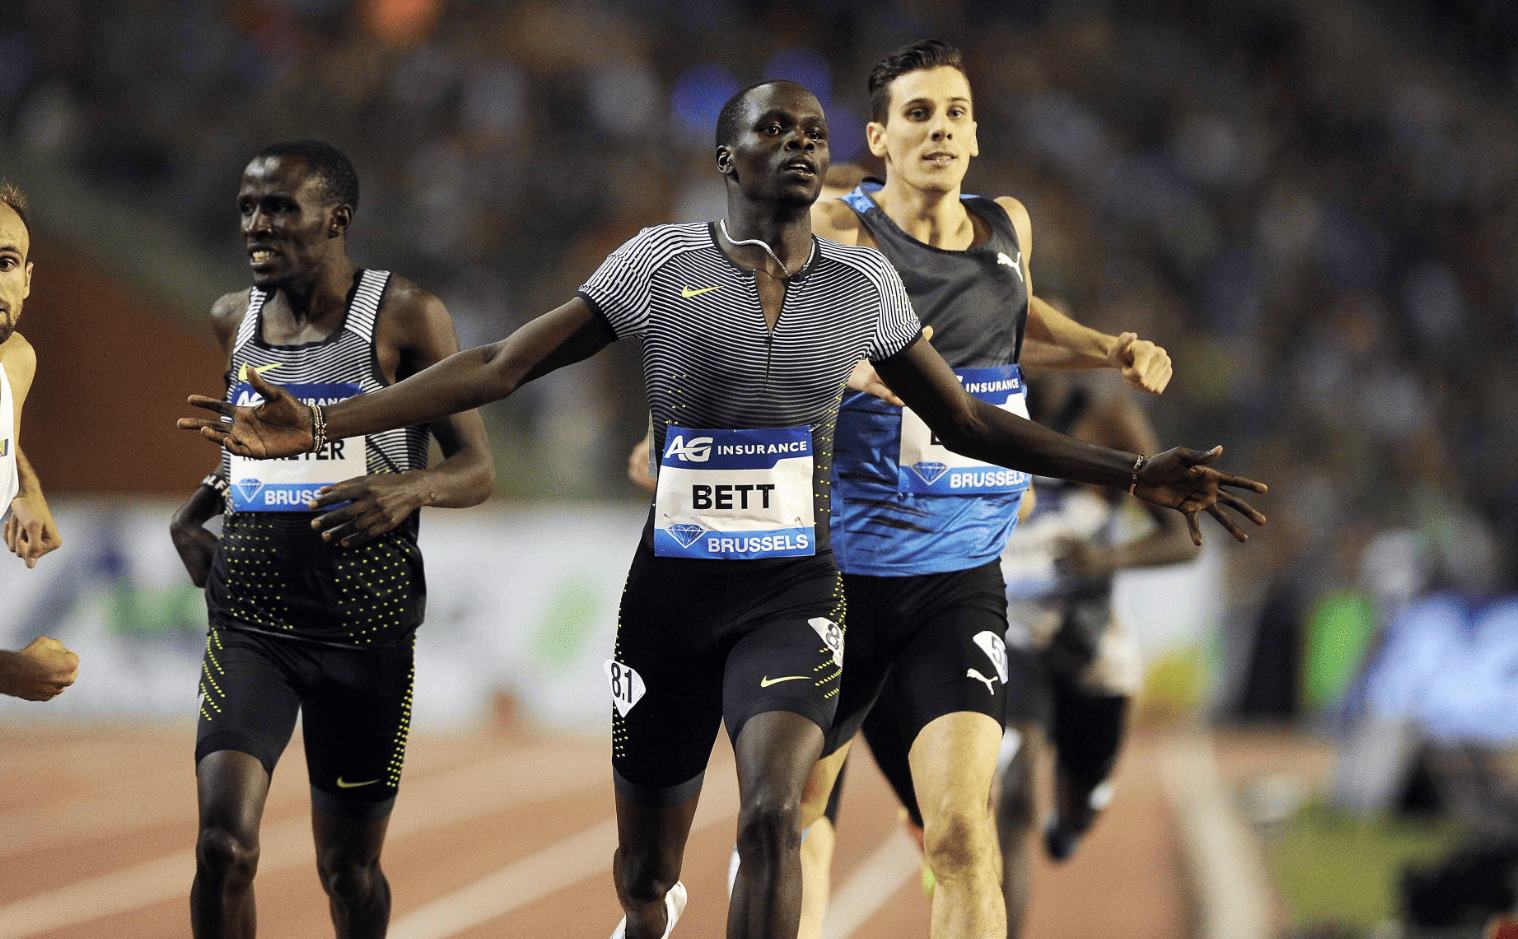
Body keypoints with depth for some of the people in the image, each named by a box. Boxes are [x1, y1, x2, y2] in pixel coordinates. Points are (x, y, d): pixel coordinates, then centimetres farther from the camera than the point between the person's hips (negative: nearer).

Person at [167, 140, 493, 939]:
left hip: (365, 624, -2)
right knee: (223, 845, -17)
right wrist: (192, 513, 10)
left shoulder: (403, 316, -6)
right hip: (249, 618, 2)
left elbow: (477, 469, -5)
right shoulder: (234, 319, 8)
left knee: (348, 866, 9)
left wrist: (411, 488, -26)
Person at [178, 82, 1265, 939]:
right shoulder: (662, 262, -2)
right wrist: (321, 426, -11)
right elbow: (498, 367, -3)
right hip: (672, 594, 0)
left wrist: (1133, 473, 9)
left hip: (793, 596, 0)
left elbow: (968, 422, 14)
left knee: (772, 812, -25)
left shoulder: (864, 281, 4)